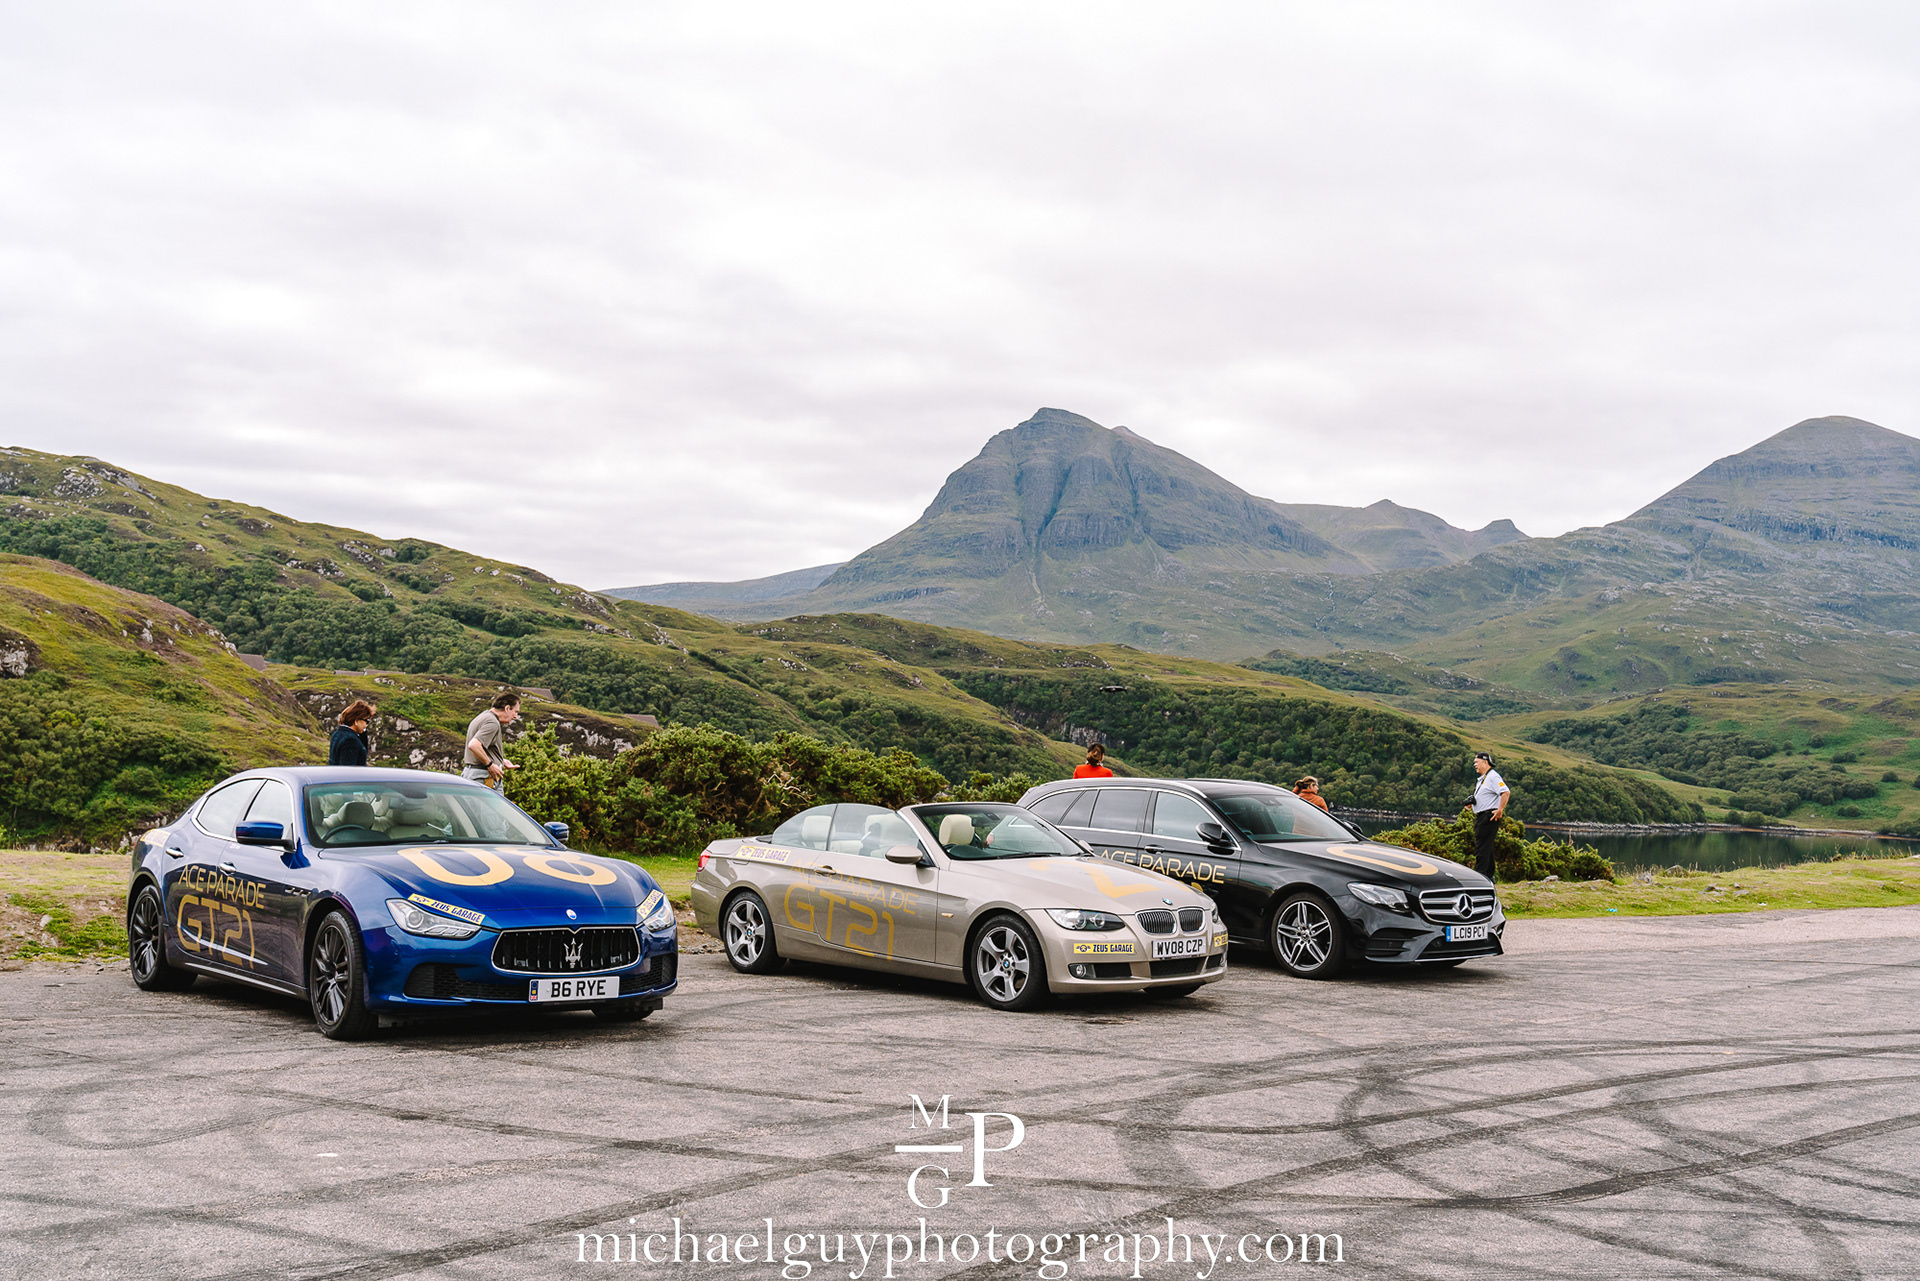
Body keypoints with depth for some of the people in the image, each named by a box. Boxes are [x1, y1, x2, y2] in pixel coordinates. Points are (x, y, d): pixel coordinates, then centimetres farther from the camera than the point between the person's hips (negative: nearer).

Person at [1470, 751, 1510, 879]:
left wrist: (1500, 810, -27)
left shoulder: (1493, 776, -12)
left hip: (1489, 816, -10)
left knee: (1483, 847, -12)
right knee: (1486, 847, 14)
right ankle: (1489, 876, 20)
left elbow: (1506, 793, -24)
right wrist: (1471, 802, 13)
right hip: (1480, 816, 10)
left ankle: (1479, 875, -14)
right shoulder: (1482, 778, 20)